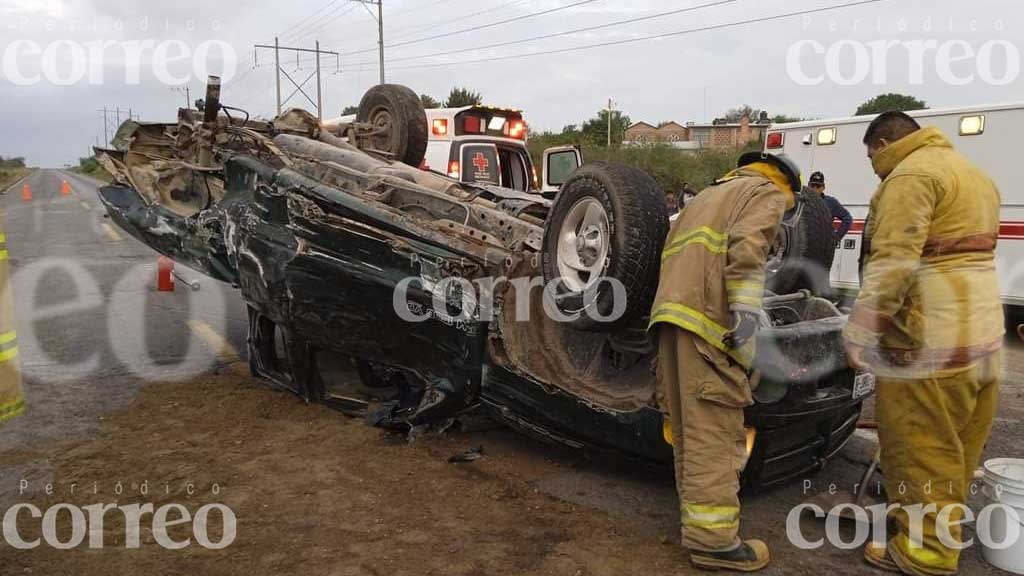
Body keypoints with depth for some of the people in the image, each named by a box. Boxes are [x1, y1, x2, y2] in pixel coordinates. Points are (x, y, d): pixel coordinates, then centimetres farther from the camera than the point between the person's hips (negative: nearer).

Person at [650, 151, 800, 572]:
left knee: (689, 427, 13)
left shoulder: (712, 194, 35)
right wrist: (746, 308, -19)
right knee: (714, 430, -10)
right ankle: (713, 539, -9)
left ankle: (695, 517, 21)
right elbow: (747, 245, -12)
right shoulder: (768, 193, 8)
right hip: (707, 313, -9)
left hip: (672, 305, 9)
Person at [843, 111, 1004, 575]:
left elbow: (892, 264, -21)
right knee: (953, 447, 20)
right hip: (981, 331, 10)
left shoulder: (910, 175, -11)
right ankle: (943, 534, 34)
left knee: (921, 450, 0)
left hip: (930, 341, -10)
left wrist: (860, 332, -20)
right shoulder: (971, 173, 21)